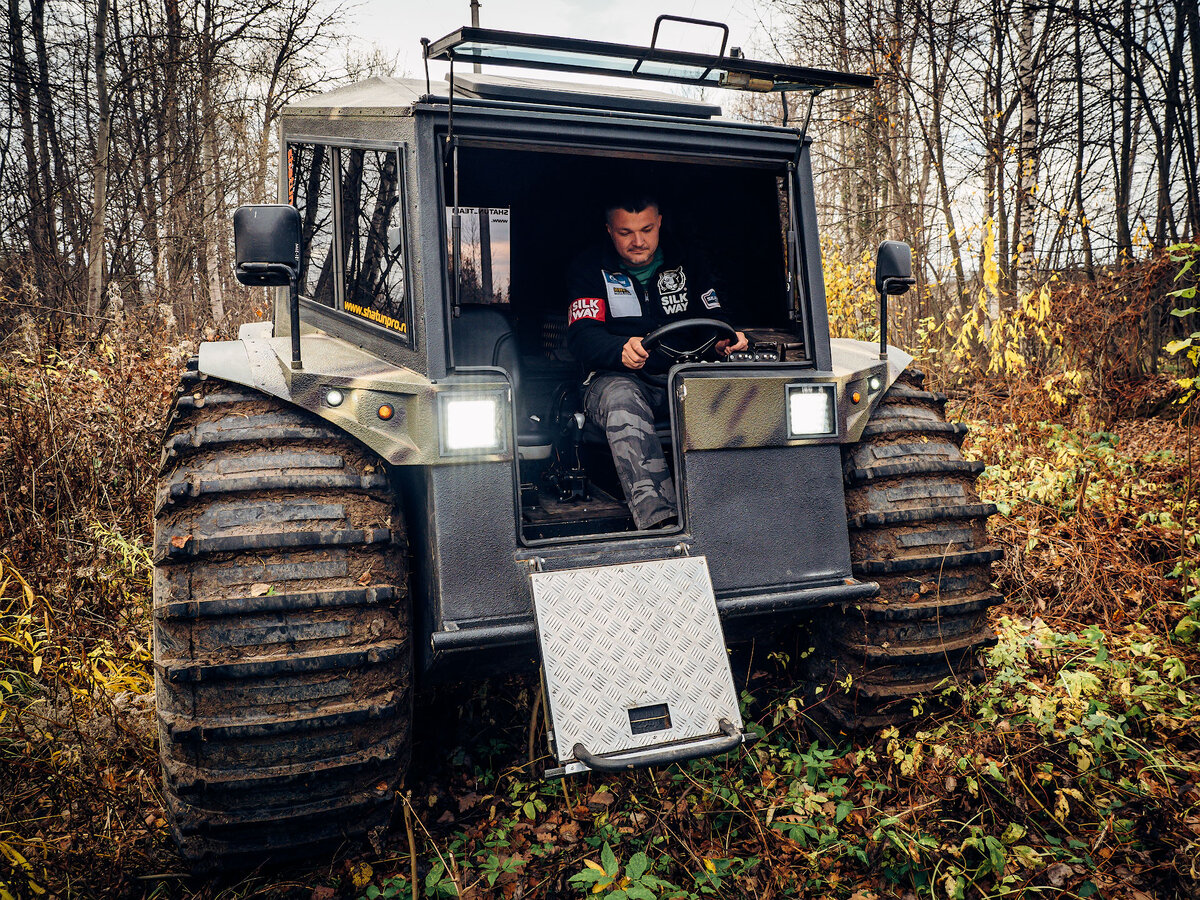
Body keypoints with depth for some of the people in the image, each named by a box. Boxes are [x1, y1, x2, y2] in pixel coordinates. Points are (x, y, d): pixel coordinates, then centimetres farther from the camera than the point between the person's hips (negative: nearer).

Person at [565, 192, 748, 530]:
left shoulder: (686, 266, 16)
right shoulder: (589, 269, 5)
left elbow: (715, 321, 12)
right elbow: (582, 335, -9)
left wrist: (727, 340, -15)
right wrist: (622, 350, -33)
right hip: (615, 377, -3)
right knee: (621, 399, -40)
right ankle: (659, 520, -55)